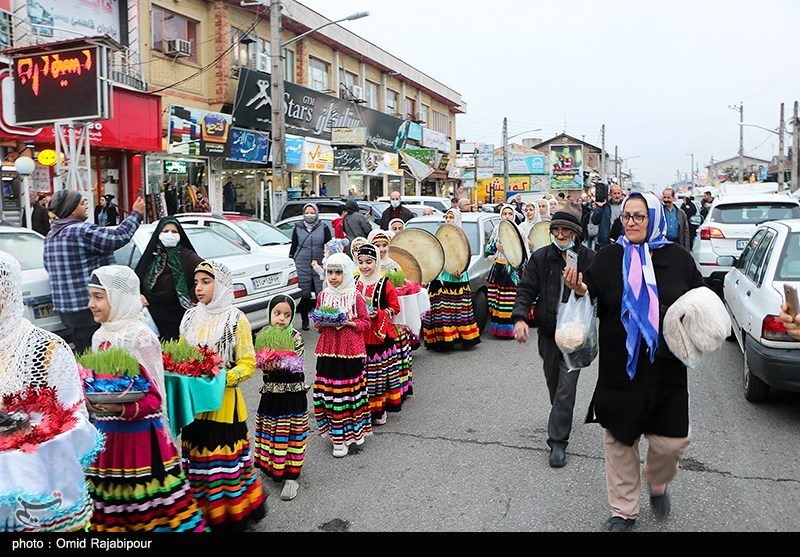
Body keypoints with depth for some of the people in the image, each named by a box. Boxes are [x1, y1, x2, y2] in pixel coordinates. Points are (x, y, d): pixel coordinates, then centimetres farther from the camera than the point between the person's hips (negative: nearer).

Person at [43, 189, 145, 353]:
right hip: (87, 309, -9)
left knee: (81, 352, 15)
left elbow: (48, 266, 23)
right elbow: (119, 237, -18)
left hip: (63, 308, 9)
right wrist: (136, 214, -5)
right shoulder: (81, 231, -17)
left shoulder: (51, 236, 14)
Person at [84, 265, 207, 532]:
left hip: (140, 435, -7)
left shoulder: (140, 337, -14)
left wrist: (122, 409, -29)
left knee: (152, 504, -1)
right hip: (108, 434, 7)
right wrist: (90, 400, 0)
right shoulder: (100, 337, 9)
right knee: (116, 504, 14)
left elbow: (154, 397, -14)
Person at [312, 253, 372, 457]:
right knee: (328, 391, 3)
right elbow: (317, 321, 16)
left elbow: (365, 322, -1)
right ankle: (336, 432, 16)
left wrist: (348, 323, -16)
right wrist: (322, 323, -6)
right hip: (328, 350, 3)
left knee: (349, 390, 3)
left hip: (350, 350, -3)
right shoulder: (323, 295, 7)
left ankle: (351, 430, 18)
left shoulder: (355, 296, -5)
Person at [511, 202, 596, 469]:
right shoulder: (540, 257, -1)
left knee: (566, 387, -5)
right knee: (553, 382, 18)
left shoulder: (590, 259, -4)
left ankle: (558, 442, 2)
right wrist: (520, 318, -19)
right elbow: (526, 289, -6)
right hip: (548, 330, 3)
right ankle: (562, 417, 45)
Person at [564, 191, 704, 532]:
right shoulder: (608, 259, -1)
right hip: (621, 368, 0)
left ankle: (658, 485, 38)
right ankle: (624, 511, 28)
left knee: (672, 442, 3)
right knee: (620, 441, 9)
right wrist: (579, 290, -23)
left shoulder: (678, 259, 3)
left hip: (667, 368, 1)